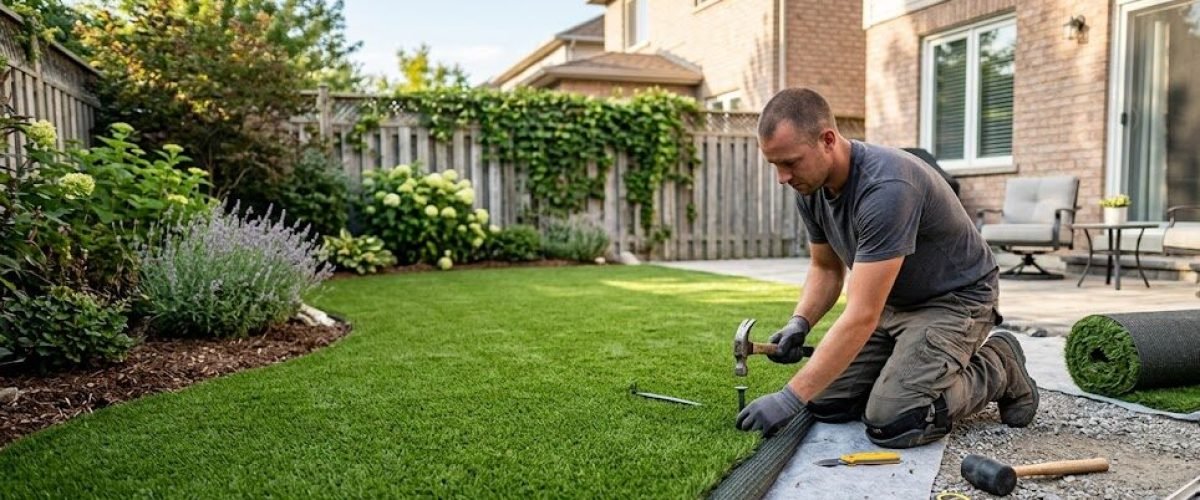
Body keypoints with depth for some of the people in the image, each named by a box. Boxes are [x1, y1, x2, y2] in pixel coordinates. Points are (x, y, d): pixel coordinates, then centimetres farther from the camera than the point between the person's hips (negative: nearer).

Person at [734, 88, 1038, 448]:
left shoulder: (886, 188, -35)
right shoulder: (809, 189, -9)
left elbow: (862, 316, -36)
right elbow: (826, 268, 7)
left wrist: (791, 398, -36)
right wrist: (799, 323, -13)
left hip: (954, 298, -7)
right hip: (890, 301, 7)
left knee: (892, 423, -22)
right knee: (826, 403, -3)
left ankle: (997, 369, 3)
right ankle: (919, 364, 18)